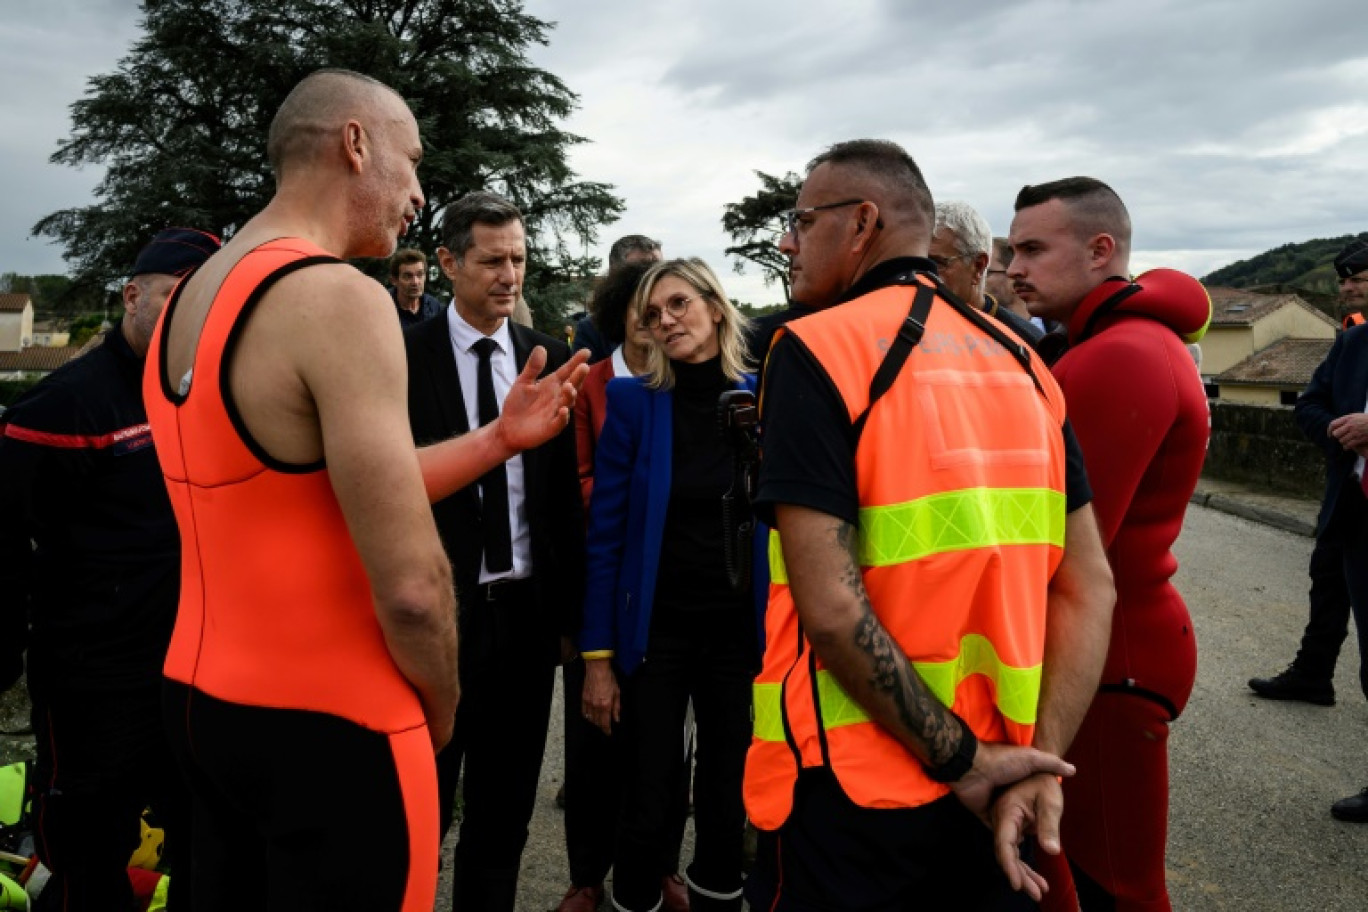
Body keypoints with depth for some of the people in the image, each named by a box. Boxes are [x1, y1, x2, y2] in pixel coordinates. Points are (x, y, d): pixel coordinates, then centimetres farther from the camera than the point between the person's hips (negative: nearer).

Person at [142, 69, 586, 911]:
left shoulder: (192, 297, 7)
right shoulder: (342, 298, -21)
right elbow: (411, 584, -24)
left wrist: (500, 439, 9)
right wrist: (442, 708, -5)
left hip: (201, 699, 9)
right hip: (327, 725, -9)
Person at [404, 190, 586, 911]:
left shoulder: (551, 359, 3)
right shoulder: (404, 357, -7)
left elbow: (567, 493, 5)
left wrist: (569, 611, 5)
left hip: (527, 610, 4)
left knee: (507, 805, 18)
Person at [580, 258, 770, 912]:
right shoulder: (633, 400, -5)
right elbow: (605, 534, -5)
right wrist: (597, 656, -7)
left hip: (742, 630, 2)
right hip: (655, 631, -1)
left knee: (729, 802, 12)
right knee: (649, 804, 6)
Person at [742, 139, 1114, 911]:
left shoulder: (816, 349, -14)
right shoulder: (1021, 363, 4)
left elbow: (829, 605, -23)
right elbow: (1090, 590, 1)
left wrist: (963, 763, -14)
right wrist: (1040, 768, -4)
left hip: (855, 790, -5)